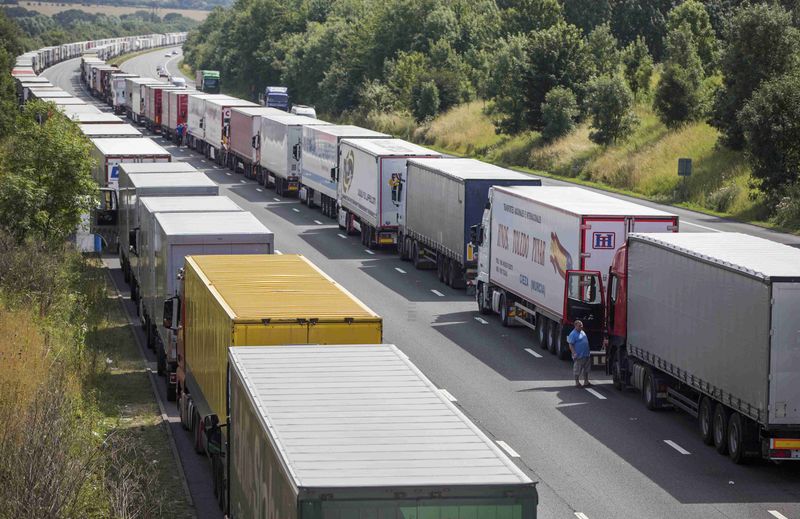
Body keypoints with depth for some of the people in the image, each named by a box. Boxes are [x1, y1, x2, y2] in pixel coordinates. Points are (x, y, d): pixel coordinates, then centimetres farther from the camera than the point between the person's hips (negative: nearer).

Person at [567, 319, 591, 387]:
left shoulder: (582, 332, 14)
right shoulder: (573, 334, -13)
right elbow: (570, 344, -16)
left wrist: (588, 352, 22)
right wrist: (574, 353, -24)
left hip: (586, 355, 9)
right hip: (579, 356, -9)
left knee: (586, 369, 15)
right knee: (577, 370, 0)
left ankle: (586, 382, 24)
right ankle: (577, 382, 10)